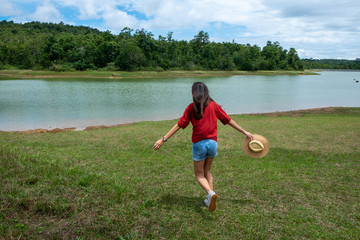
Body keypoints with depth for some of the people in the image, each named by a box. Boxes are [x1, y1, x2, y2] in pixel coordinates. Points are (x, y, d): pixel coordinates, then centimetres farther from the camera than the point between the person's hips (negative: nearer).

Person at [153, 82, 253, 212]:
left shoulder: (191, 107, -3)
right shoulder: (214, 105, 3)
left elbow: (179, 125, -6)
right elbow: (229, 120, 7)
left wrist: (163, 139, -2)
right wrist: (244, 132, 17)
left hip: (199, 144, -3)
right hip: (212, 143, 3)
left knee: (199, 174, 11)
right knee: (207, 171, 23)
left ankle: (211, 193, -15)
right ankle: (209, 199, 21)